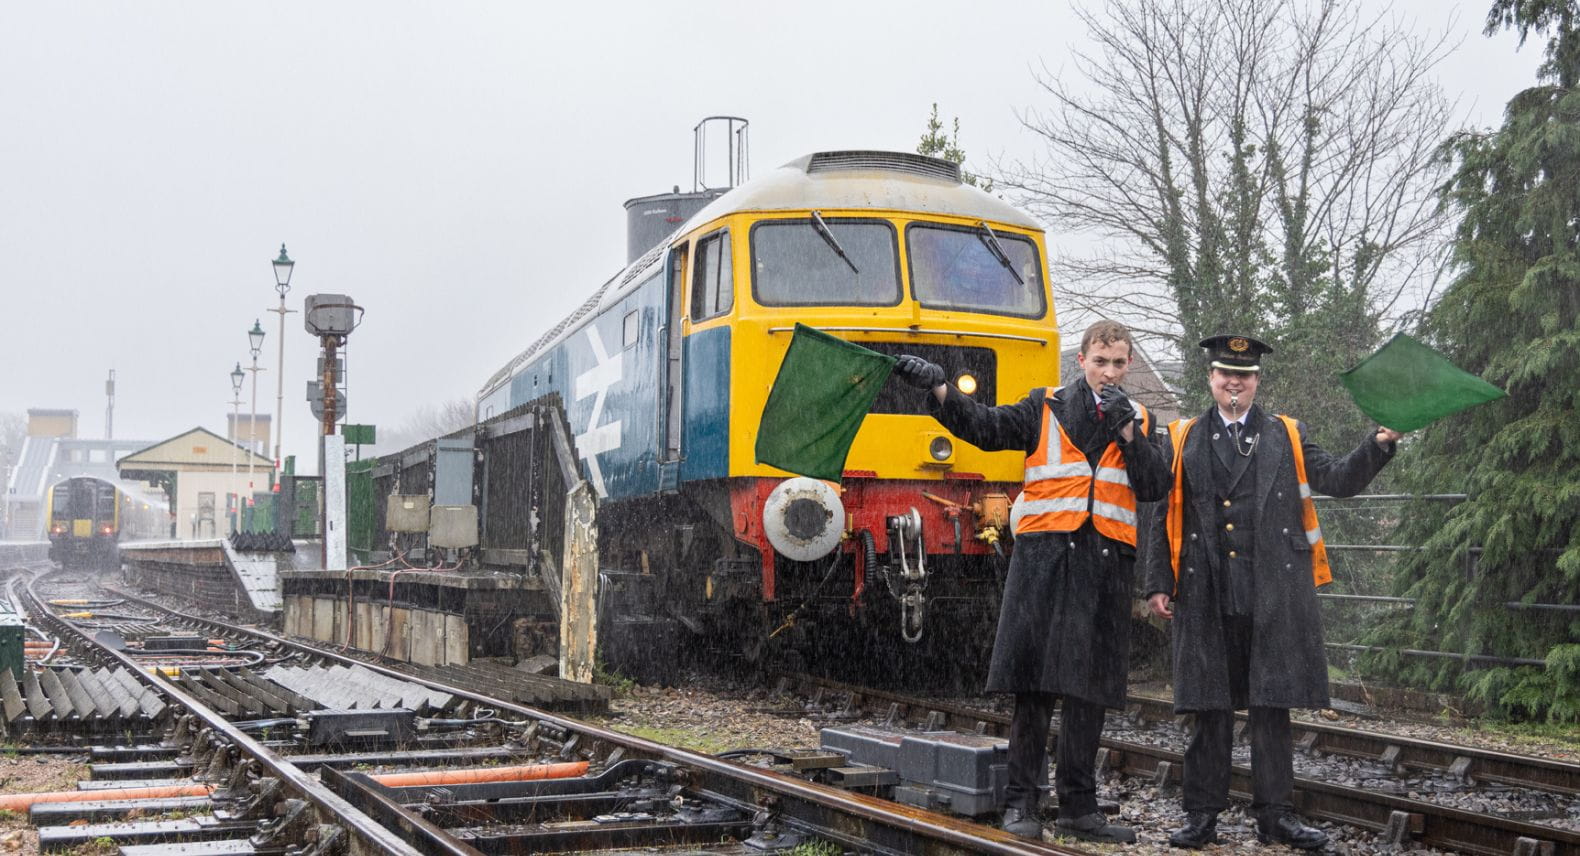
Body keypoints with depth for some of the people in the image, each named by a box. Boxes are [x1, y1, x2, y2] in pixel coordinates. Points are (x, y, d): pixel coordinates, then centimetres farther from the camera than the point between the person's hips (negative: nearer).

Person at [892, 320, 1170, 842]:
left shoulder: (1139, 423, 15)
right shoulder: (1045, 409, 8)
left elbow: (1155, 488, 4)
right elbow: (984, 427, -4)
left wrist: (1127, 432, -6)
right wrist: (938, 386, -17)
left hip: (1107, 564, 3)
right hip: (1044, 558, -2)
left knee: (1089, 690, 6)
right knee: (1033, 685, -3)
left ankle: (1079, 806, 14)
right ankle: (1021, 801, 3)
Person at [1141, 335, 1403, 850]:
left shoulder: (1287, 437, 13)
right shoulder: (1184, 440, 10)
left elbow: (1338, 480, 5)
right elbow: (1163, 519, 8)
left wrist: (1379, 444, -10)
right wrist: (1158, 584, 3)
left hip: (1274, 597, 0)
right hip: (1207, 599, 0)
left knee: (1273, 707, 3)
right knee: (1210, 709, 4)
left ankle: (1275, 815, 11)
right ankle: (1203, 815, 12)